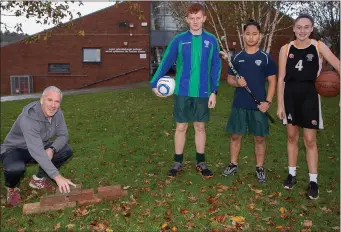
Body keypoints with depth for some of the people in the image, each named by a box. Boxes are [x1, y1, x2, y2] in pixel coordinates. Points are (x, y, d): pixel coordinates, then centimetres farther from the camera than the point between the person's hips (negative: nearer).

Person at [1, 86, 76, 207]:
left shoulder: (57, 113, -15)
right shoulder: (28, 119, -36)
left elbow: (63, 135, -7)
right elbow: (37, 151, -43)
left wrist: (51, 149, -30)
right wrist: (57, 176, -47)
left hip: (39, 147, 7)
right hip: (15, 149, -6)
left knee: (66, 150, -13)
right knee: (16, 168, -39)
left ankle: (39, 178, 7)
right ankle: (12, 188, -1)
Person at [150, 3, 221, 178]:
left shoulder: (211, 41, 2)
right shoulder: (179, 40, -1)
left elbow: (216, 67, 4)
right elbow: (166, 63, 1)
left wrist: (214, 91, -3)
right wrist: (154, 83, -6)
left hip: (202, 93, 1)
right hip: (182, 92, -1)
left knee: (200, 127, 10)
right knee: (181, 127, 6)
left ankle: (201, 162, 24)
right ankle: (177, 163, 19)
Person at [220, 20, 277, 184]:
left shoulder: (266, 58, -1)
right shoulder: (236, 57, 5)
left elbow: (272, 81, 0)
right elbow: (229, 79, 9)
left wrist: (268, 101, -11)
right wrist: (237, 83, -14)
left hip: (258, 106, -1)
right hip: (239, 104, 2)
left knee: (259, 138, 7)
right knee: (235, 135, 9)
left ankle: (260, 168, 21)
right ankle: (233, 164, 25)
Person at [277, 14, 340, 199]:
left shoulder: (319, 47, -2)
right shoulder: (286, 49, 1)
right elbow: (281, 78, 1)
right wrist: (280, 104, -2)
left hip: (310, 96, -1)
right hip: (290, 96, 2)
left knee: (310, 140, 2)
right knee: (291, 136, 11)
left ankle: (313, 180, 14)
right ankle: (292, 174, 25)